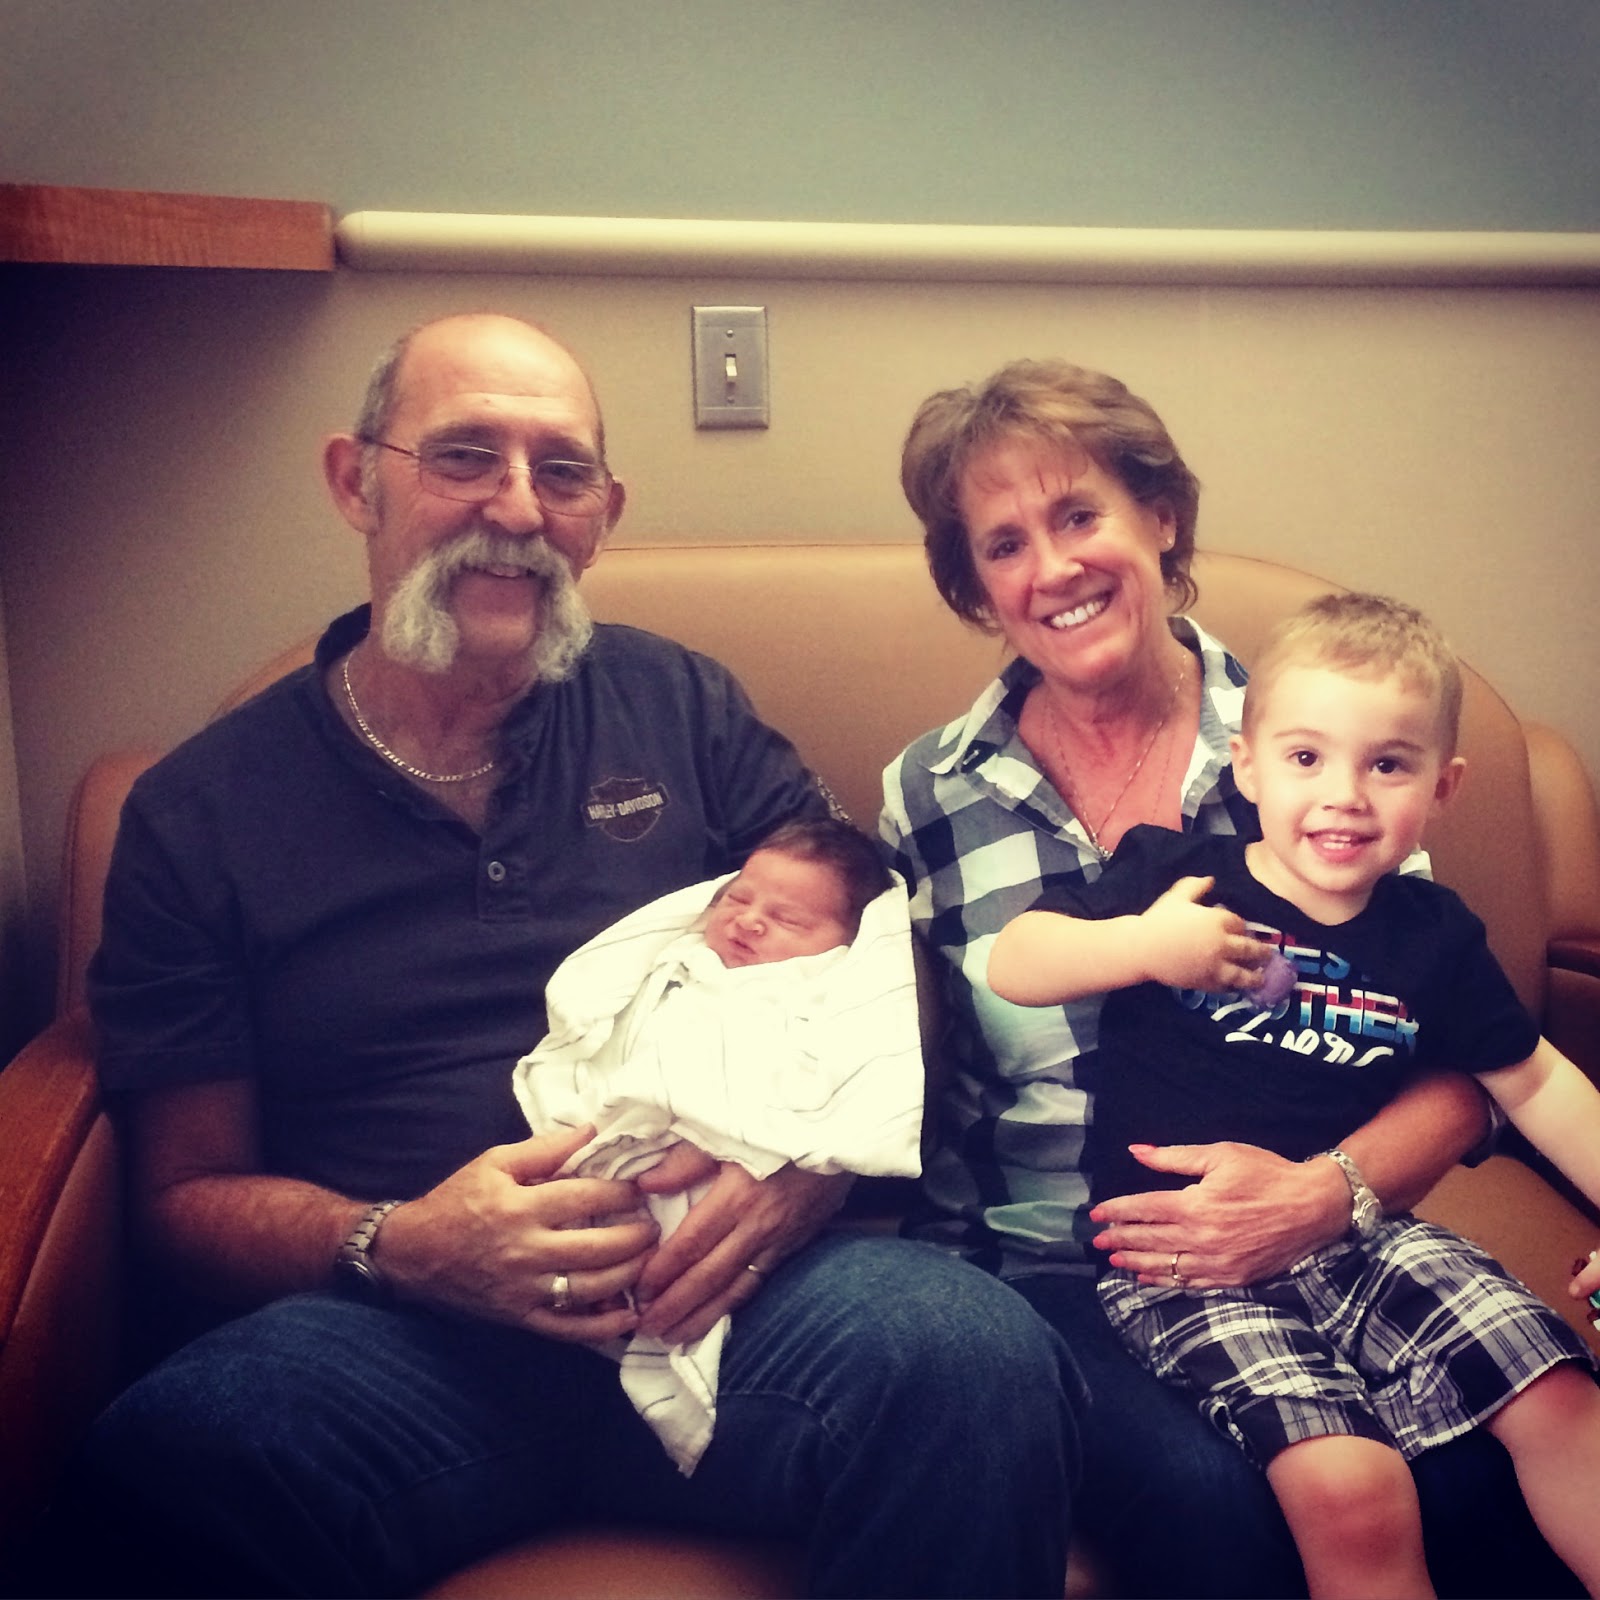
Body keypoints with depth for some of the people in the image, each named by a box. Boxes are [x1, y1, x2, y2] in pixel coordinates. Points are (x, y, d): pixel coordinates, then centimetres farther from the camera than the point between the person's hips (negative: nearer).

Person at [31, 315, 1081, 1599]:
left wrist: (811, 1155, -11)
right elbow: (187, 1191, 8)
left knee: (980, 1359, -30)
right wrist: (396, 1246, -13)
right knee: (174, 1463, -33)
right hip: (397, 1334, 0)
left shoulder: (682, 709, 12)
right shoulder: (200, 812, 8)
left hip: (719, 1288, 1)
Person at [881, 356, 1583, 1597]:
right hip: (1039, 1267, 0)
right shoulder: (925, 800, 4)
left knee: (1478, 1487, -27)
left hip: (1306, 1246, 1)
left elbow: (1456, 1069, 2)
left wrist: (1327, 1190, -16)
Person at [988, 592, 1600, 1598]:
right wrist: (1143, 946, -22)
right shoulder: (1173, 872, -3)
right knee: (1350, 1488, -23)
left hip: (1356, 1234, 5)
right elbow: (1012, 965, -7)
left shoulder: (1433, 936, 7)